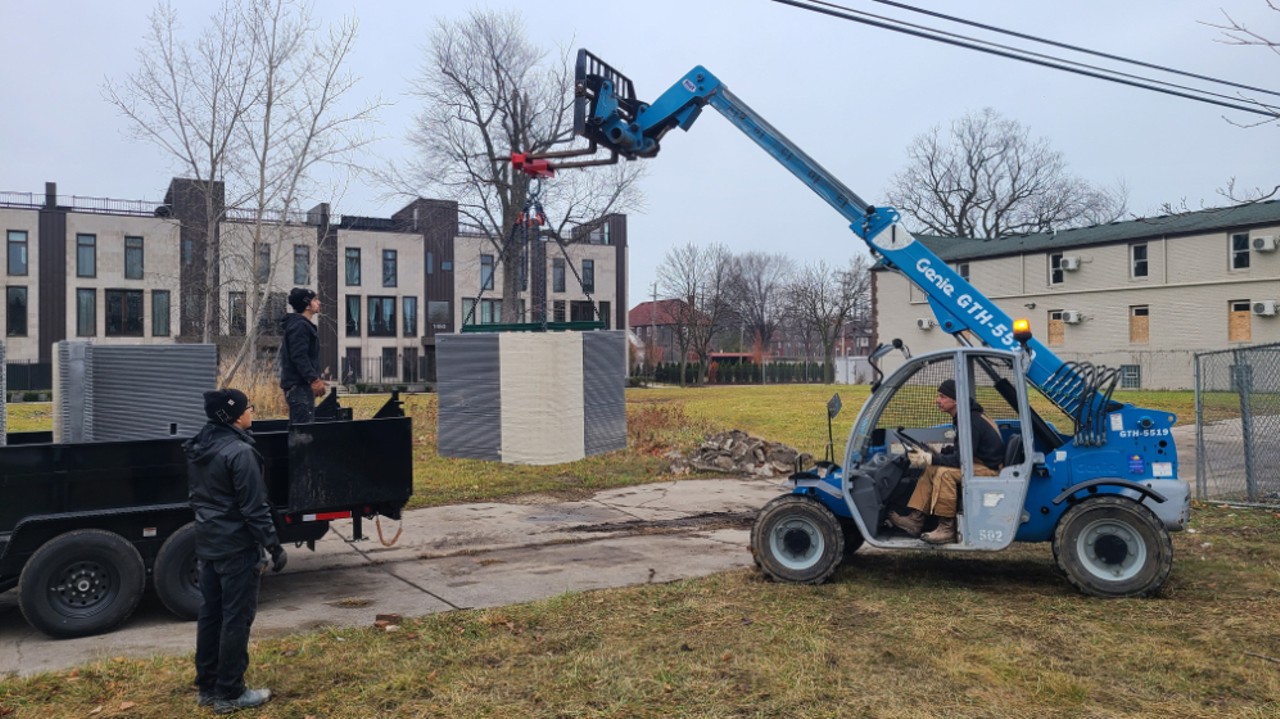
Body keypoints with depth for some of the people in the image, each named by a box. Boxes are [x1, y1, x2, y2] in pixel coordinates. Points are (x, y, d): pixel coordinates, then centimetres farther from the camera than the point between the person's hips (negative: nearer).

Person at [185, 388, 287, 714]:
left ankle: (207, 686, 25)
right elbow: (254, 508, -21)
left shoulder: (198, 448, 7)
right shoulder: (240, 452, -21)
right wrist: (274, 546, -14)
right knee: (236, 619, 1)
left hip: (207, 544, 9)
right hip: (237, 547, -9)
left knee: (210, 614, 15)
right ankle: (229, 693, 8)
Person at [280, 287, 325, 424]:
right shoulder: (299, 326, -13)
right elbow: (299, 357, -22)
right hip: (299, 386, -11)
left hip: (301, 384, 11)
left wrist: (315, 379, 22)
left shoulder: (302, 325, 20)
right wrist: (314, 379, -25)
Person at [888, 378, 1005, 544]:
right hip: (979, 462, 10)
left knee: (945, 472, -28)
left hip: (989, 469, -10)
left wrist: (931, 459, -25)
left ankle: (947, 529, -23)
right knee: (931, 469, 3)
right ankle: (915, 520, -1)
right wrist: (935, 453, 2)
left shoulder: (972, 421, -23)